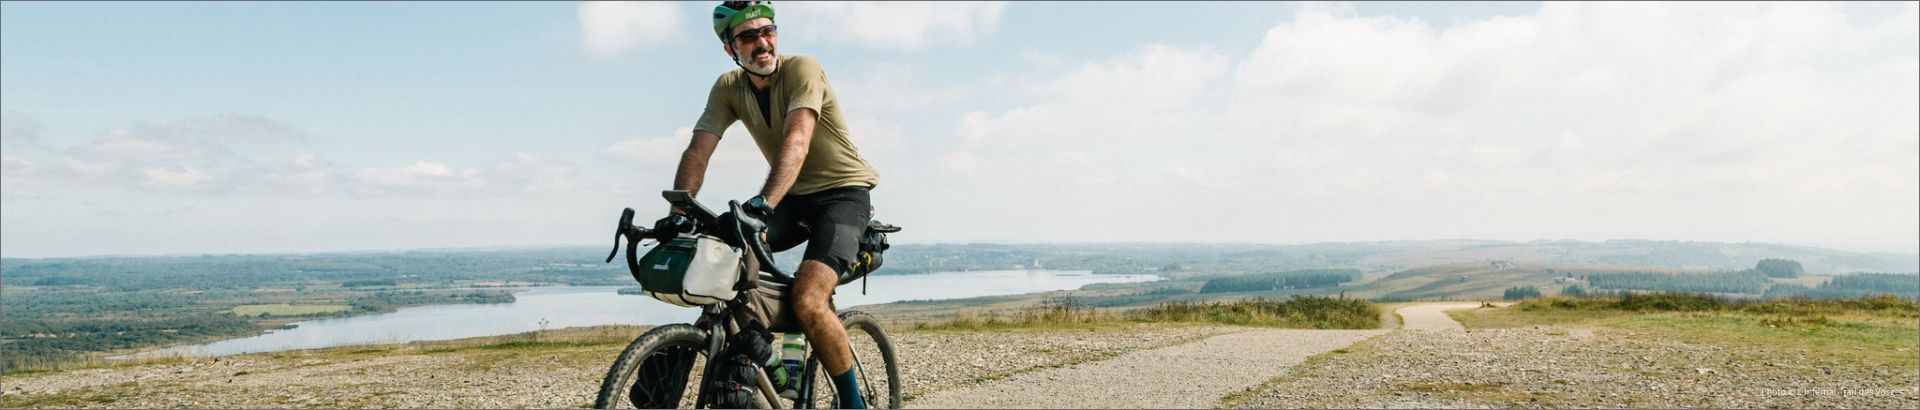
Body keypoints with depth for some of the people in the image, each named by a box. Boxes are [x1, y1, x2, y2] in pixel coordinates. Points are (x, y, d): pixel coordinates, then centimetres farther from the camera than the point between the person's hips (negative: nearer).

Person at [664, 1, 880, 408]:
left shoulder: (802, 69, -19)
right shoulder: (728, 88, -2)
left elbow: (796, 142, -33)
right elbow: (698, 151, -9)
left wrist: (762, 203, -47)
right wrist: (677, 214, -23)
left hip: (843, 192, -6)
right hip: (793, 196, 7)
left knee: (807, 301, -24)